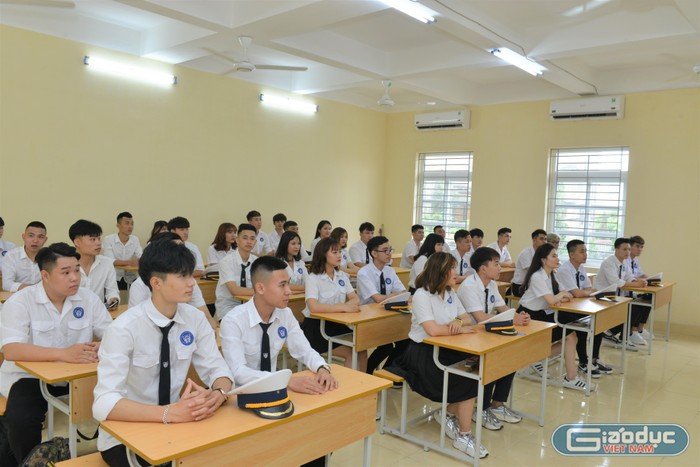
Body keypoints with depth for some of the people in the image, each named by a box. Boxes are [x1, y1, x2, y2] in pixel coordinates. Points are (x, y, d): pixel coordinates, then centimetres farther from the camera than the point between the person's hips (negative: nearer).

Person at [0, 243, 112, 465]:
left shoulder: (88, 298, -2)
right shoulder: (20, 302, -12)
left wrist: (103, 347, -28)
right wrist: (63, 354, -37)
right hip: (30, 376, -3)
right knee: (21, 421, -29)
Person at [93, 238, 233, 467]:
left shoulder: (195, 318, -6)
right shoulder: (125, 328, -21)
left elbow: (218, 370, -3)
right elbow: (104, 403, -27)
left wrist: (218, 394, -27)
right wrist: (170, 412, -39)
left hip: (172, 427, 5)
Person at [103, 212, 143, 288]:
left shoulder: (135, 239, 7)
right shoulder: (109, 239, -5)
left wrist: (138, 260, -27)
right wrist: (129, 262, -31)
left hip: (131, 279, 4)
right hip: (114, 278, -3)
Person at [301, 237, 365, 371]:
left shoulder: (342, 276, 8)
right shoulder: (313, 278, -13)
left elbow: (355, 299, 3)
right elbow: (313, 307, -28)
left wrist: (348, 306, -20)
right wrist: (343, 307, -31)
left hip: (337, 324, 6)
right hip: (316, 326, -6)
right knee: (351, 352, -18)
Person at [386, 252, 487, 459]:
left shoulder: (450, 293, 8)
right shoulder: (422, 295, -17)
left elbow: (466, 318, 9)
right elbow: (433, 330, -27)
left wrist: (459, 322, -14)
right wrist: (460, 329, -16)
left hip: (444, 349, 8)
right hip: (422, 352, -7)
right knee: (468, 381, -19)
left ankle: (448, 414, 6)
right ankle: (464, 436, -2)